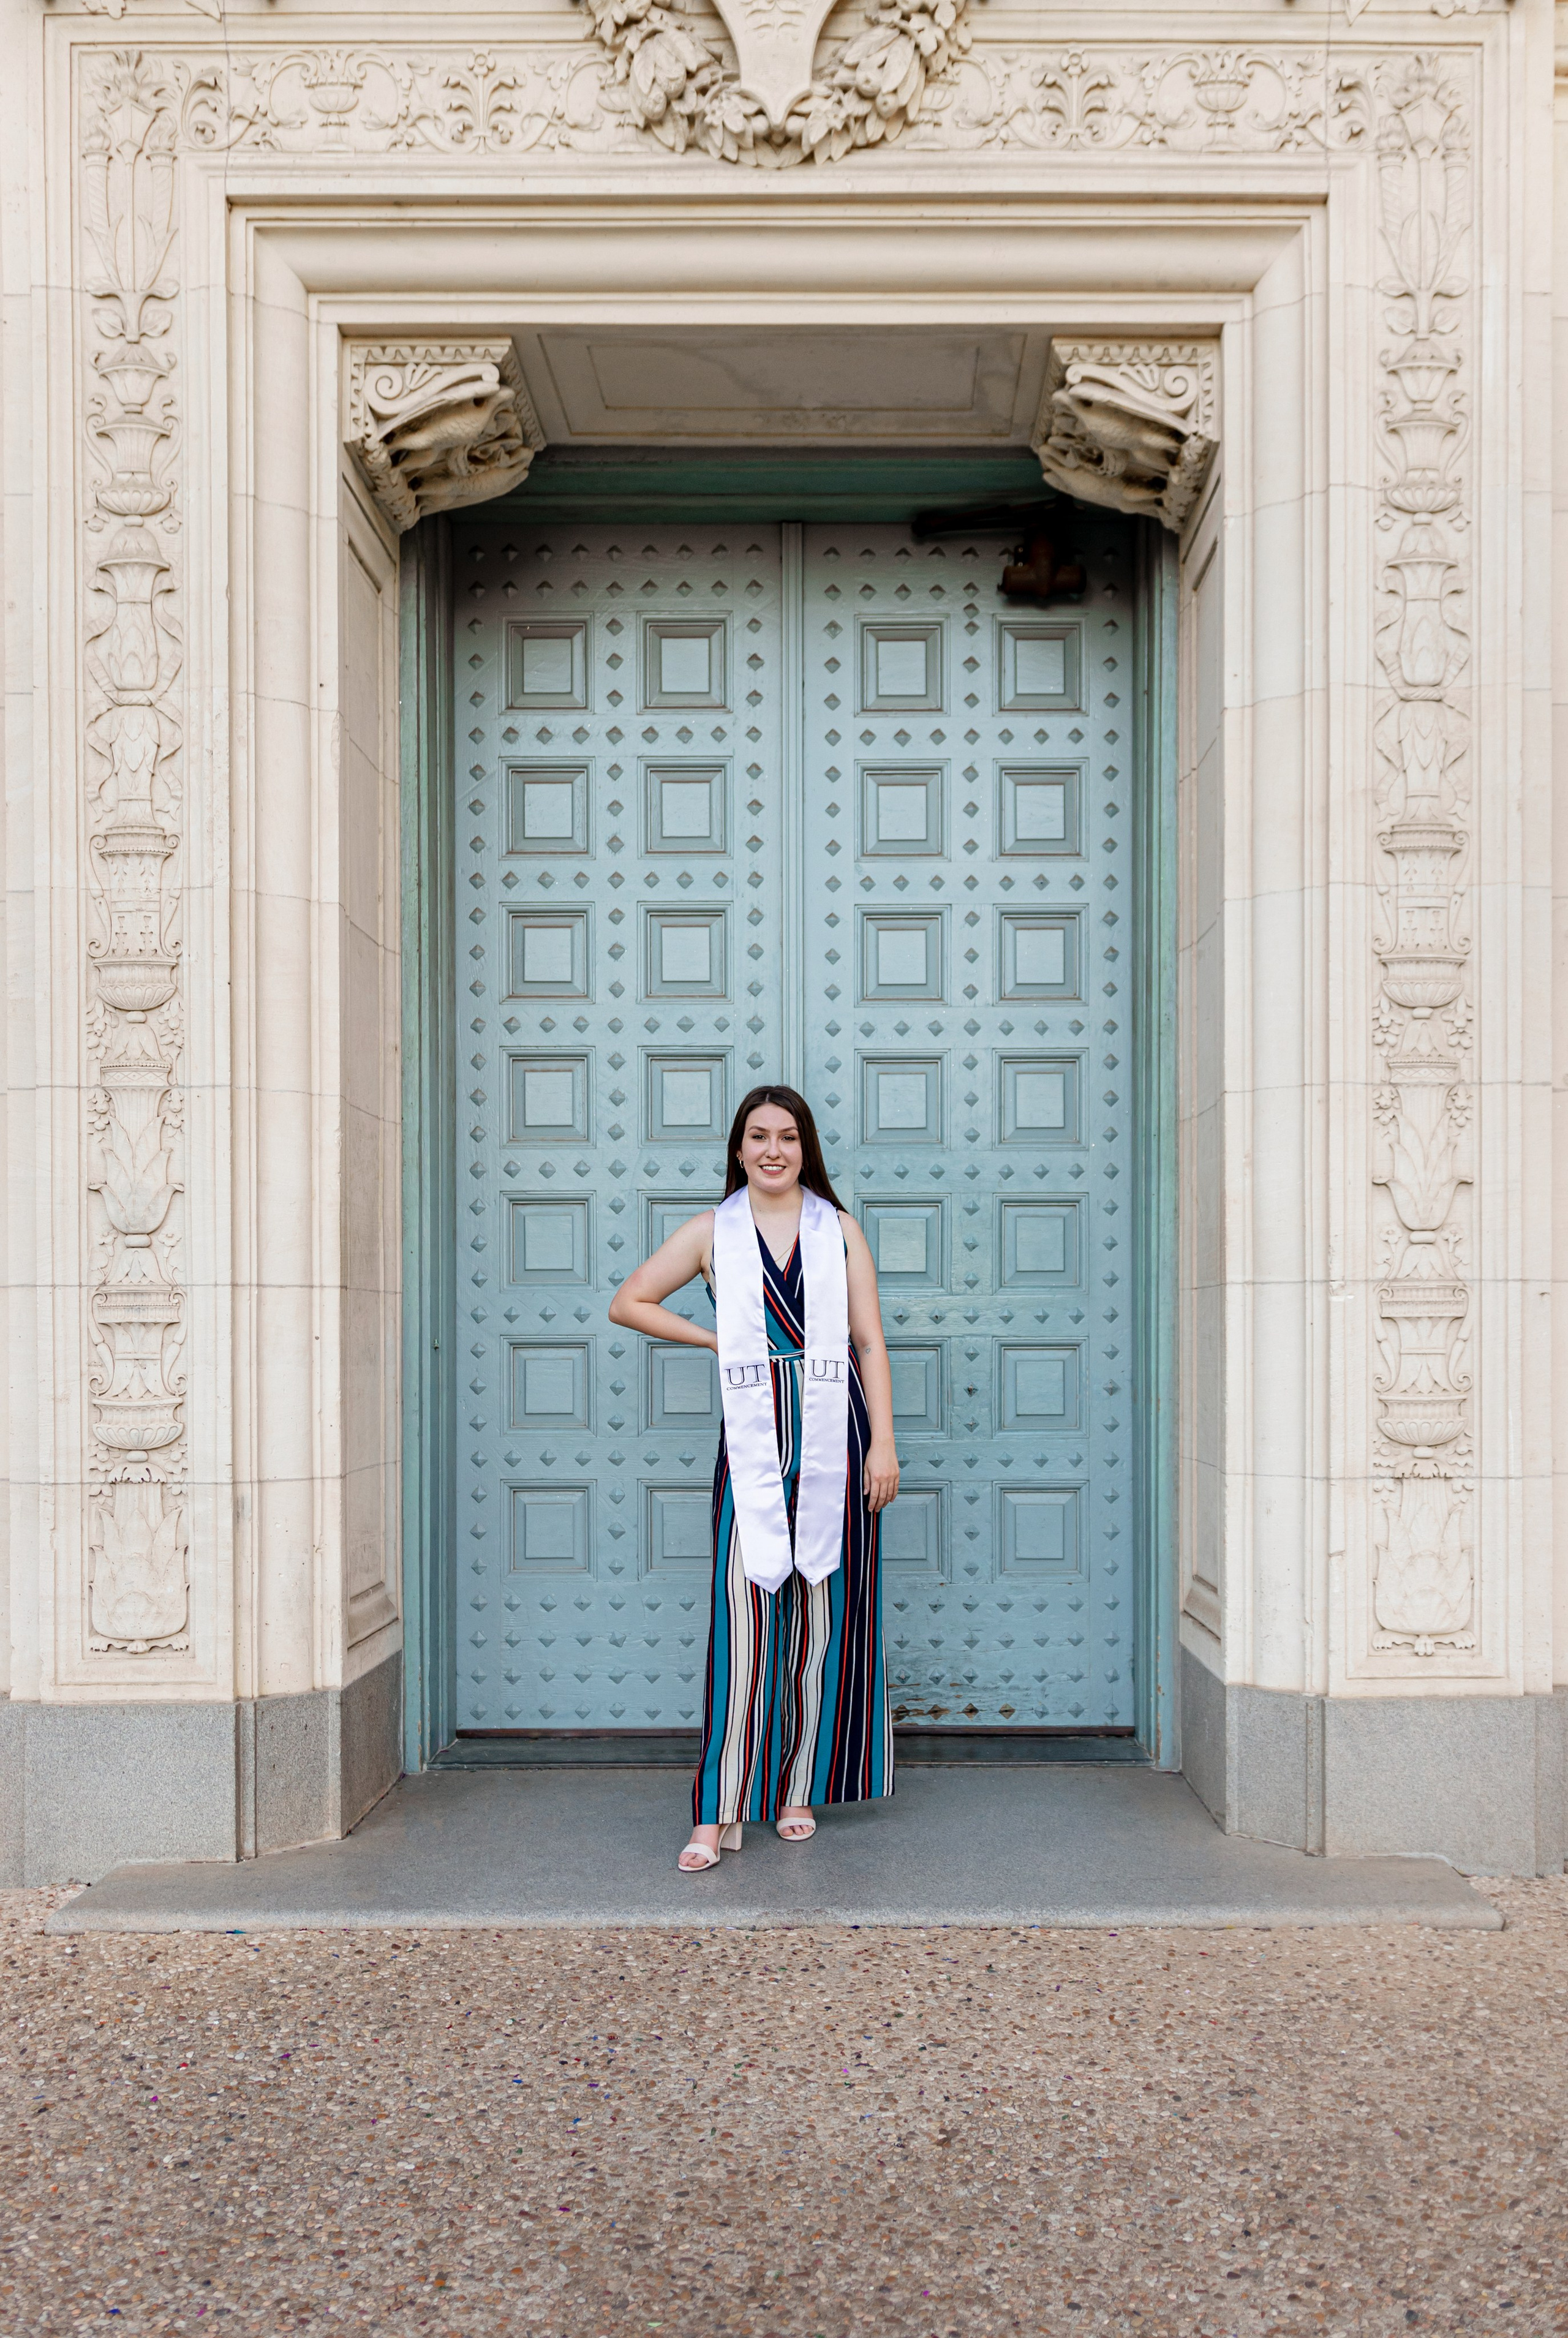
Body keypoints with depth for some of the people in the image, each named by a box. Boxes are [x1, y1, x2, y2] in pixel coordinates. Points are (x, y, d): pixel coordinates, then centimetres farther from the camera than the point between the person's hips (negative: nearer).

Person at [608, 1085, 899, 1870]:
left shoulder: (839, 1231, 8)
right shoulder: (713, 1233, 7)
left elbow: (869, 1340, 5)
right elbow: (629, 1302, 13)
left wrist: (883, 1443, -2)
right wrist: (713, 1338, 4)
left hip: (833, 1441, 1)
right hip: (752, 1443, -1)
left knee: (820, 1617, 5)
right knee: (743, 1620, -7)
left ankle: (797, 1789, 19)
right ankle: (719, 1812, -4)